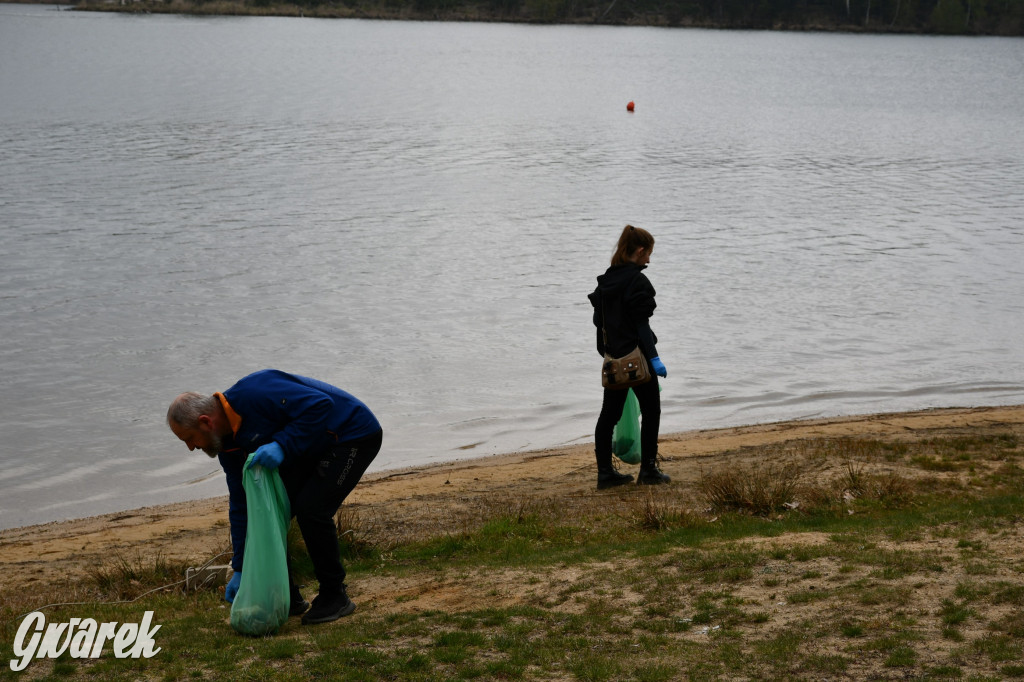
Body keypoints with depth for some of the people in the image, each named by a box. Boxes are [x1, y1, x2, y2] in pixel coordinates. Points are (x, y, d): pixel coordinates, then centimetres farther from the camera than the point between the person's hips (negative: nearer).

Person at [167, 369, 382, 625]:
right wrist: (240, 571, 1)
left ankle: (335, 598, -4)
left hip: (354, 434, -9)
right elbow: (241, 505, 3)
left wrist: (283, 445, -37)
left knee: (311, 509, -20)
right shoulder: (228, 444, -2)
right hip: (310, 449, 9)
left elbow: (320, 404, -33)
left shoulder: (257, 393, -30)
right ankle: (288, 598, 11)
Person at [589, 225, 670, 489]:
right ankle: (648, 470, 7)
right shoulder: (637, 281, -15)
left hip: (613, 357, 8)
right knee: (651, 411, 5)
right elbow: (641, 323, -19)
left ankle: (605, 472, 11)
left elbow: (598, 318, 14)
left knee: (609, 413, 9)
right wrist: (654, 358, -20)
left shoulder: (606, 279, 10)